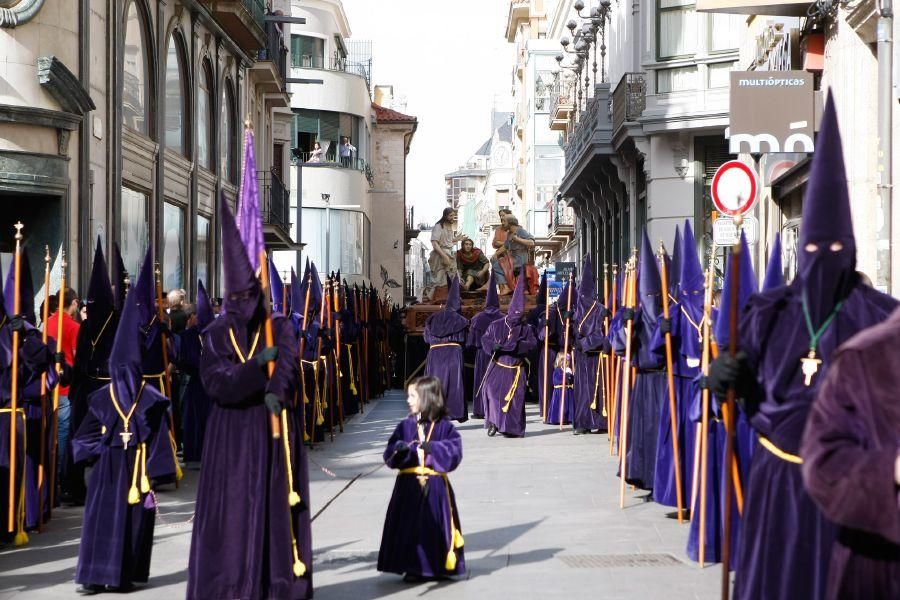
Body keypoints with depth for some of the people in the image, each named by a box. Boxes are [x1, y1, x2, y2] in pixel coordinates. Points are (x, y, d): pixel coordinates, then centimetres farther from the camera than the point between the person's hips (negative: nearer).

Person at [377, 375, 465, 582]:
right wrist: (400, 449, -20)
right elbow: (389, 454, 1)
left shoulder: (444, 426, -2)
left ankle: (438, 567, 14)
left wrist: (431, 448, -21)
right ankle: (413, 568, 10)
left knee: (435, 525, 2)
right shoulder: (405, 426, 5)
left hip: (435, 487, -2)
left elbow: (454, 450, -11)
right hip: (409, 486, 2)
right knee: (409, 525, 1)